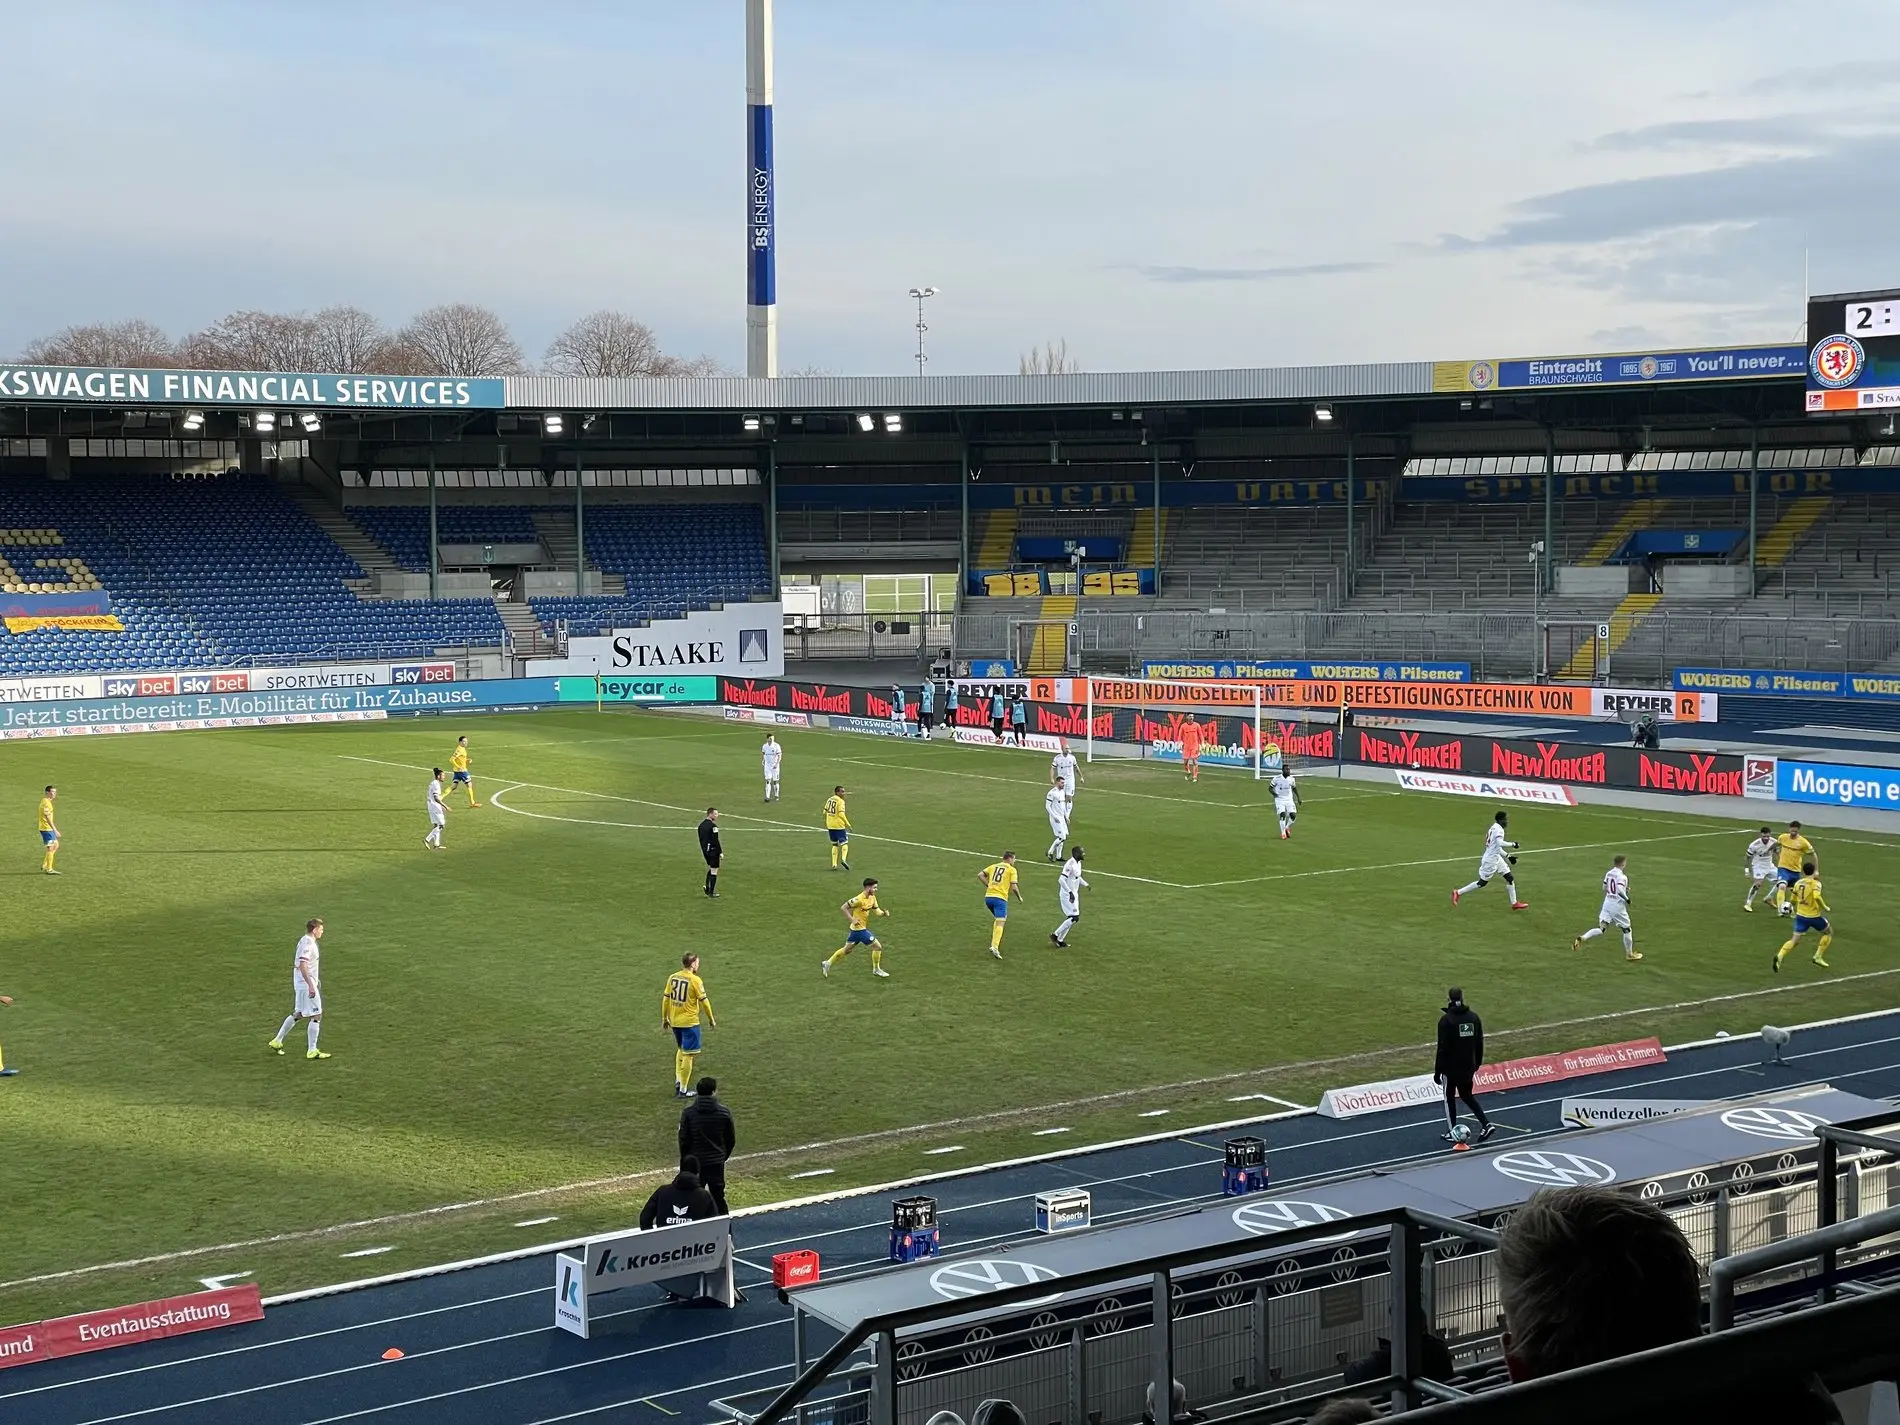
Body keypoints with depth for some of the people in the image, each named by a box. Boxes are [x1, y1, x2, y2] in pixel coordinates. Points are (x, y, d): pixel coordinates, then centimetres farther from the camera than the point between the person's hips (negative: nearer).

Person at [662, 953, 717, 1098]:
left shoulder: (672, 977, 3)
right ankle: (683, 1090, 3)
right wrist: (711, 1019, 3)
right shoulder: (695, 980, -13)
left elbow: (666, 998, 7)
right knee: (689, 1054, 2)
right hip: (689, 1022, -6)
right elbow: (704, 1001, -10)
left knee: (681, 1049, 25)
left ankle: (678, 1081, 18)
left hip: (674, 1021, 6)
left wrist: (664, 1018, 18)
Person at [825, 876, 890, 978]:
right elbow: (843, 907, -18)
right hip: (859, 928, -9)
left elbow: (876, 910, 10)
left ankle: (828, 963, 28)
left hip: (857, 929, 9)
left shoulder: (872, 898, 3)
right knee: (877, 946, -3)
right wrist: (852, 919, -22)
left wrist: (884, 913, -11)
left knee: (846, 949, 19)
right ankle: (876, 969, 12)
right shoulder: (859, 899, -23)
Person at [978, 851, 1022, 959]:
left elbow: (980, 875, 8)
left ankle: (993, 945, 15)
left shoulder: (993, 866, 17)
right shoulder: (1011, 870, 2)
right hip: (1000, 898, -6)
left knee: (997, 920, 24)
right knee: (1000, 923, -11)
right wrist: (1019, 897, 13)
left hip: (988, 897, 6)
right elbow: (1014, 887, -4)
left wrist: (988, 885, 16)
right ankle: (995, 947, -29)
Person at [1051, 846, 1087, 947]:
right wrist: (1070, 892, -31)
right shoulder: (1070, 864, -22)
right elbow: (1061, 880, -27)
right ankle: (1055, 935, -1)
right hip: (1067, 895, -10)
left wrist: (1085, 884, 11)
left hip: (1074, 894, 10)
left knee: (1074, 917, 10)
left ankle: (1060, 940, 18)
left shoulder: (1078, 863, 8)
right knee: (1074, 917, -12)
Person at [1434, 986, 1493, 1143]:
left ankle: (1452, 1133, 16)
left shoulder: (1446, 1020, -18)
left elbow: (1442, 1048, -17)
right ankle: (1486, 1124, 6)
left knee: (1449, 1098, 11)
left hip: (1451, 1067, -5)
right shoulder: (1473, 1017, 1)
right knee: (1467, 1095, 20)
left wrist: (1437, 1071, -11)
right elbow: (1479, 1042, 9)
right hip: (1468, 1067, 5)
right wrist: (1477, 1062, 21)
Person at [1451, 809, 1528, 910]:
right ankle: (1458, 893, 11)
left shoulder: (1494, 828, 12)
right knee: (1482, 883, 0)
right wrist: (1512, 844, -22)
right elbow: (1500, 843, -35)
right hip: (1490, 860, -10)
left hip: (1496, 858, 10)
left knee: (1510, 878, 8)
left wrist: (1508, 856, 19)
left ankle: (1514, 903, 12)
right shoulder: (1498, 829, -18)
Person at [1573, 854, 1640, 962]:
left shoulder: (1608, 873, 7)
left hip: (1607, 903, 6)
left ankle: (1582, 938, -22)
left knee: (1601, 928, 1)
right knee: (1626, 929, 13)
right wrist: (1627, 899, -12)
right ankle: (1629, 954, 24)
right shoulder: (1621, 876, -15)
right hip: (1618, 905, -6)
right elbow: (1620, 890, -28)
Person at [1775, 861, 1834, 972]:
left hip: (1801, 916, 4)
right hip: (1814, 916, -4)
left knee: (1795, 940, 2)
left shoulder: (1798, 883, 6)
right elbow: (1817, 897, -30)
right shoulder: (1815, 883, -11)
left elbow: (1792, 901, 13)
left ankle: (1779, 956, -24)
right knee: (1829, 932, 22)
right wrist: (1824, 907, -15)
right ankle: (1818, 957, 18)